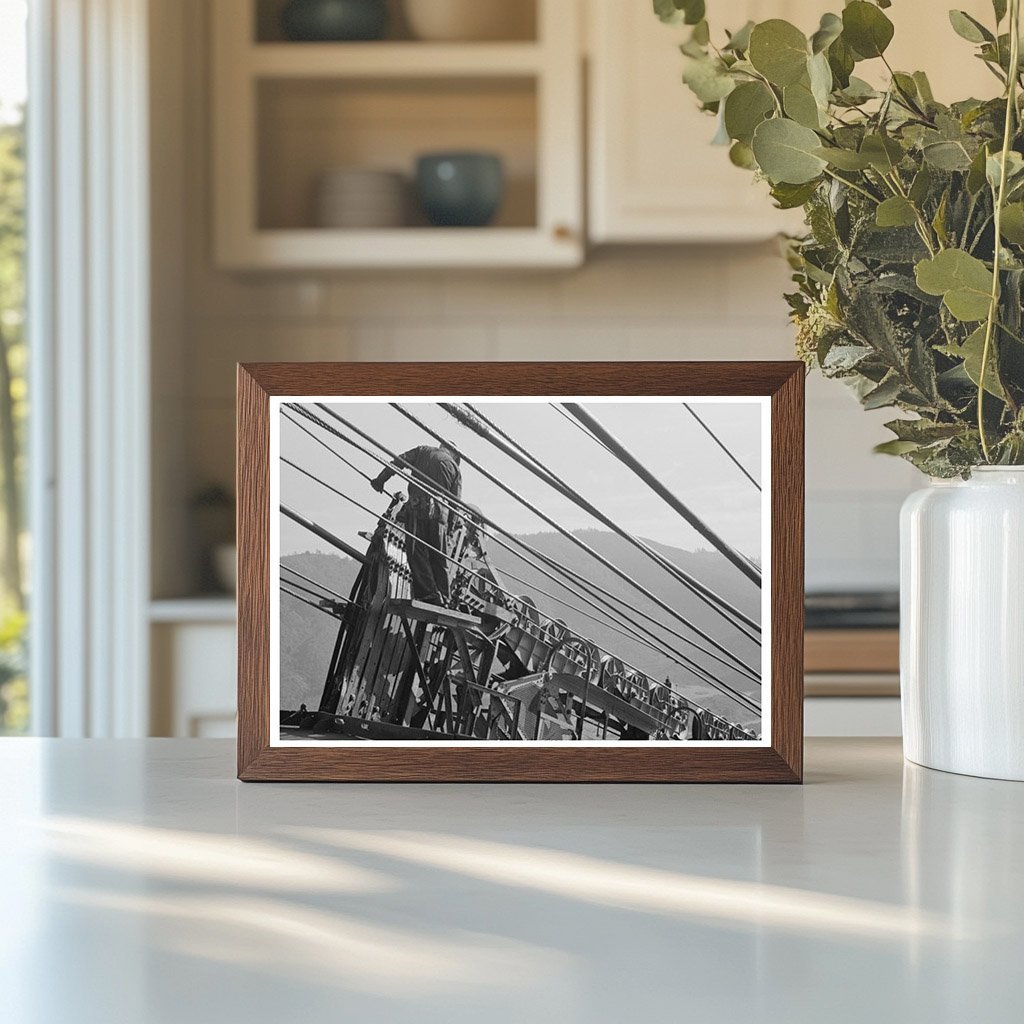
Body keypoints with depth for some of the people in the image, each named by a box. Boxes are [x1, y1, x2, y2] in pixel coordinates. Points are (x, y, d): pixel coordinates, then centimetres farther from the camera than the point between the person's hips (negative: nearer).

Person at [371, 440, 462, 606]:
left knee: (416, 551, -6)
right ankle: (442, 599, 6)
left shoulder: (423, 451, 16)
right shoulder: (455, 467, 18)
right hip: (440, 512, 2)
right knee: (439, 557, 9)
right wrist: (450, 527, 17)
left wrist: (380, 480, 13)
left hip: (417, 507, -2)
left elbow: (398, 462, 6)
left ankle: (428, 593, -18)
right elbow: (456, 501, 12)